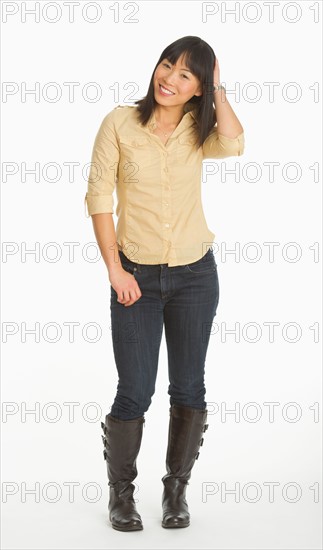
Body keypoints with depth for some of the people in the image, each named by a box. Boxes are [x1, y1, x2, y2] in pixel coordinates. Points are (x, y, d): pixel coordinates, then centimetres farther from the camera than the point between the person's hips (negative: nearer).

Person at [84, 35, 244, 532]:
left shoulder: (198, 130, 1)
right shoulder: (120, 123, -6)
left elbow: (233, 145, -22)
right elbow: (98, 198, -6)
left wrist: (217, 89, -11)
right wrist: (114, 269, -10)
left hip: (195, 274, 2)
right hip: (136, 276, -2)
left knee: (189, 389, 9)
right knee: (135, 393, 0)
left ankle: (176, 488, 27)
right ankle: (120, 490, 22)